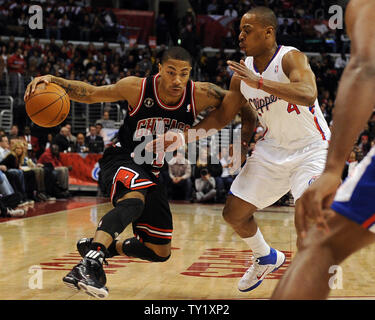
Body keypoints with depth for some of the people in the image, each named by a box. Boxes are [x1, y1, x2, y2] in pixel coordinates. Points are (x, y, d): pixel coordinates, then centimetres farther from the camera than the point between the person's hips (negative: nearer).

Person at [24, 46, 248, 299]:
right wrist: (53, 80, -24)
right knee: (135, 198, -42)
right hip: (120, 162, -5)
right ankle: (88, 264, -52)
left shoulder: (200, 95, -14)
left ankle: (99, 246, 29)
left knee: (161, 253, 11)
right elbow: (90, 93, -9)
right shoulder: (137, 88, -18)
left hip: (151, 175, 5)